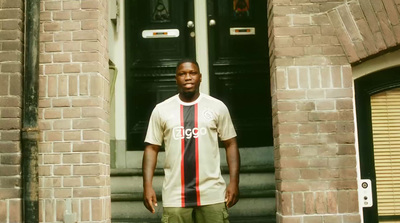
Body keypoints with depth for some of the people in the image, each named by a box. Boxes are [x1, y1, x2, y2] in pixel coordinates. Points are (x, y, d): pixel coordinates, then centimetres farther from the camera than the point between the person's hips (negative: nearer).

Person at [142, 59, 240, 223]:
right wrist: (147, 185, -4)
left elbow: (230, 144, 6)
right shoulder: (161, 110, 5)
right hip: (175, 196, 0)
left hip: (212, 194, 0)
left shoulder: (217, 107, 4)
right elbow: (152, 148, 6)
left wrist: (234, 182, -3)